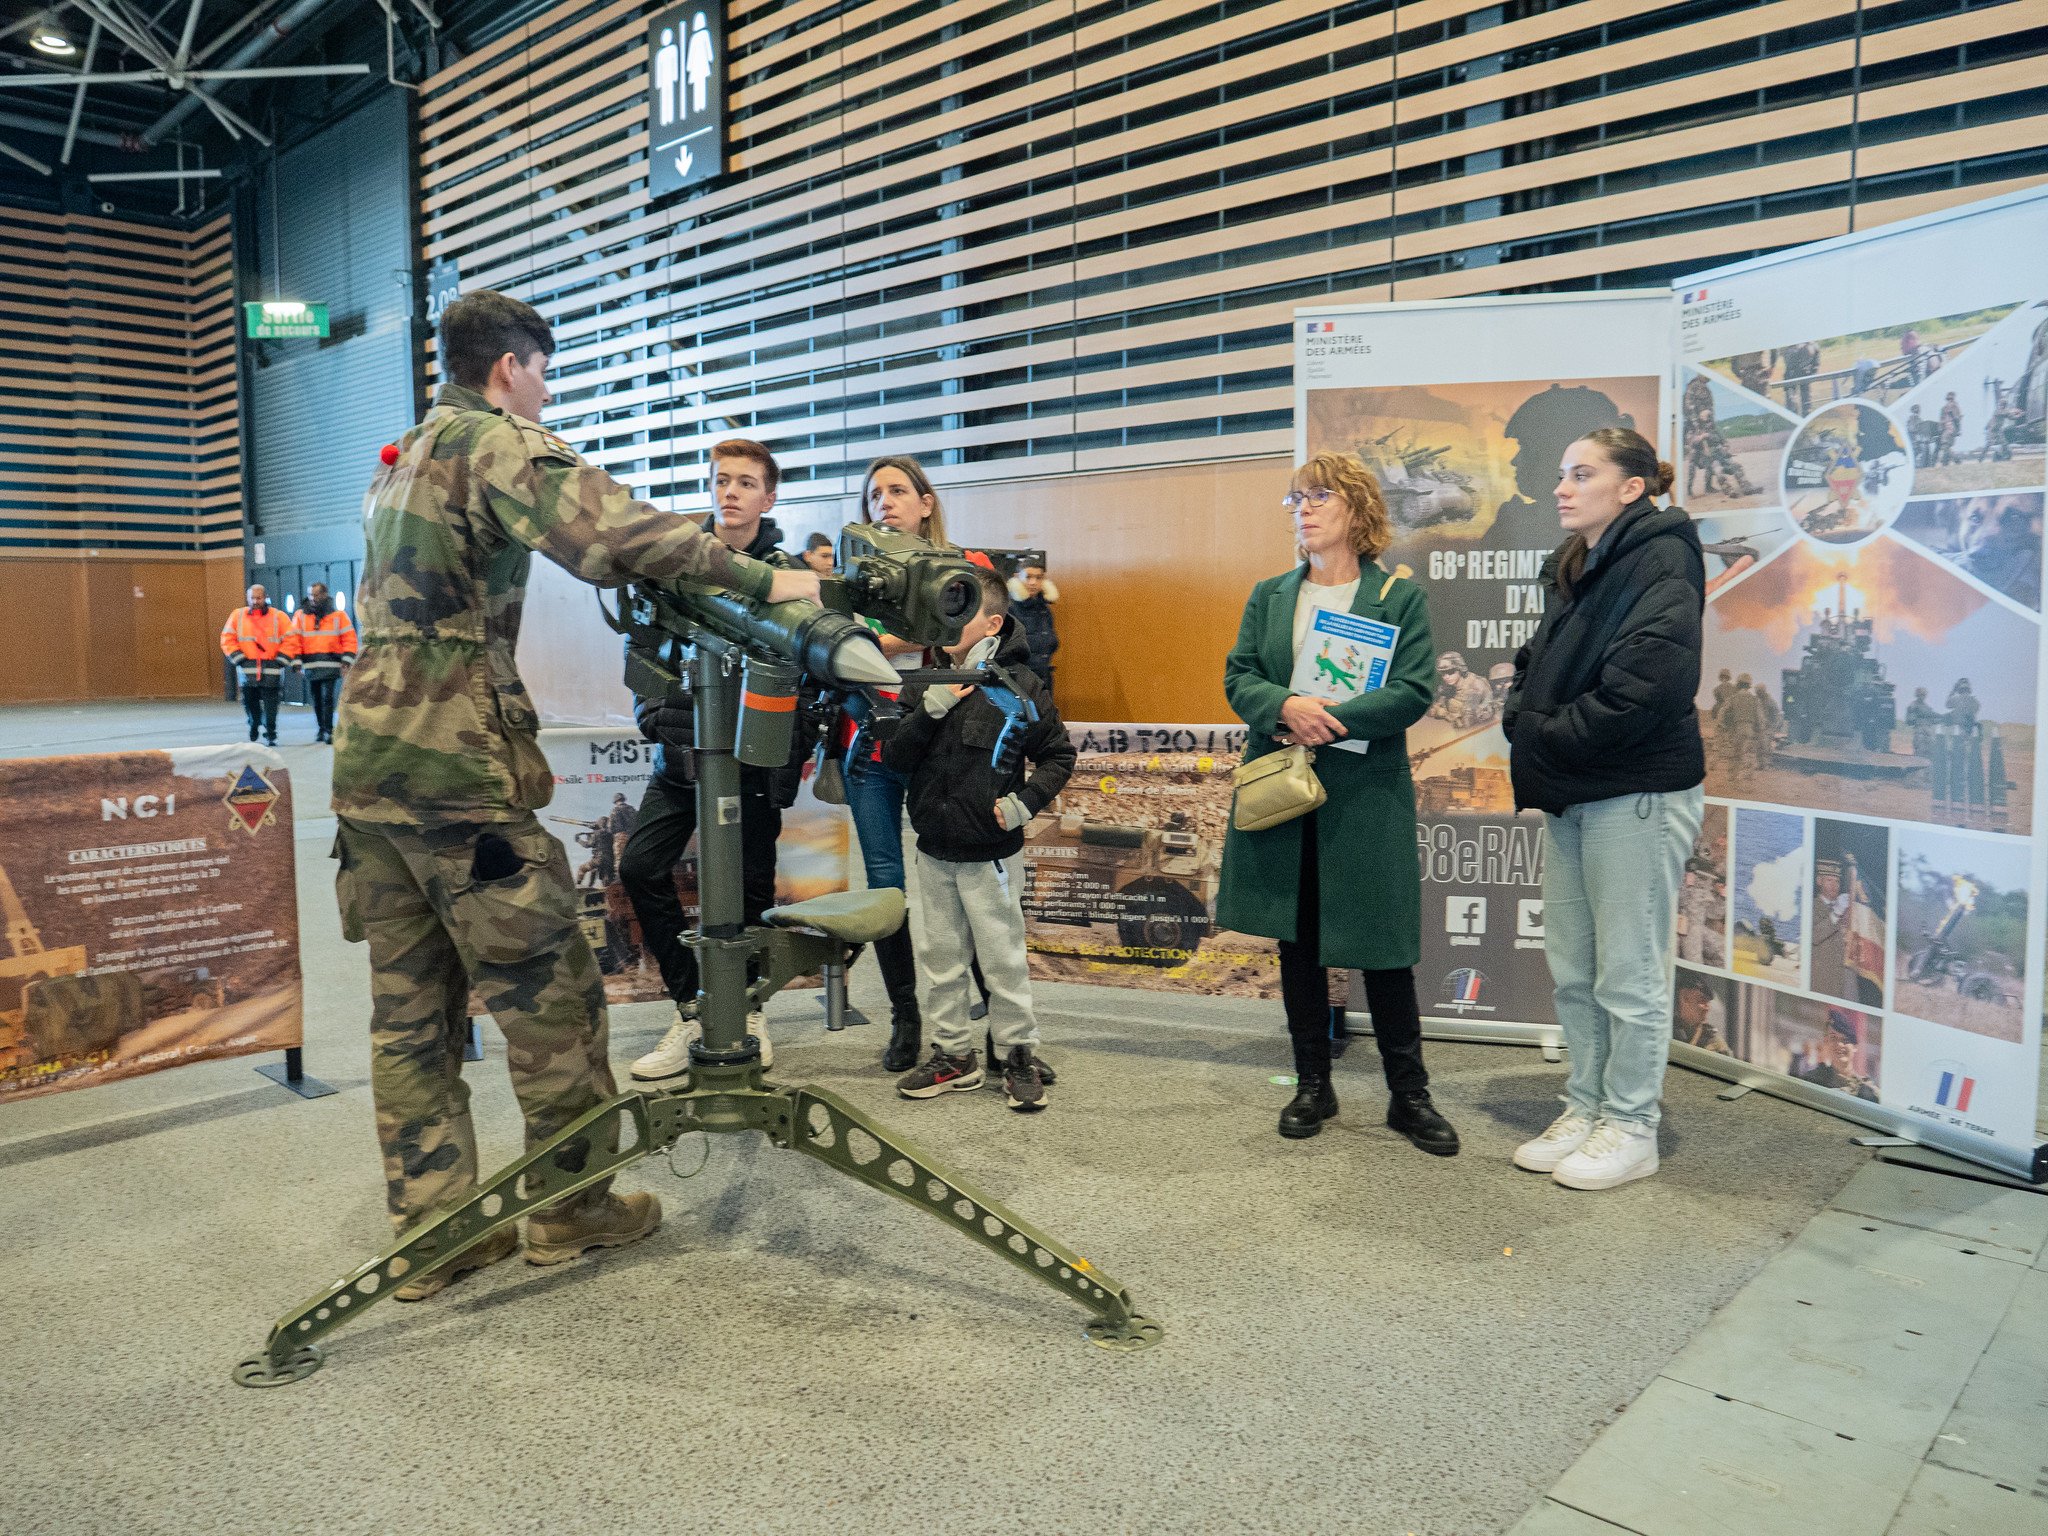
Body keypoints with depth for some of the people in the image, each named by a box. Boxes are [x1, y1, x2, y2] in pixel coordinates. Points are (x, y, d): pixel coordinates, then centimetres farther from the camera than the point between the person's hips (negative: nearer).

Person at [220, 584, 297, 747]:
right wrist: (239, 659, -4)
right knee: (249, 703, 8)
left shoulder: (279, 617, 2)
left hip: (271, 672, -2)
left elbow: (291, 640, -1)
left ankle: (270, 735, 3)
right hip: (247, 671, 2)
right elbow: (227, 640, 6)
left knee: (270, 707, -5)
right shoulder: (238, 616, 7)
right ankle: (255, 723, 36)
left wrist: (279, 660, -8)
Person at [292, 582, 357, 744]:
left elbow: (349, 638, 3)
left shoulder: (338, 615, 4)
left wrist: (347, 661, -5)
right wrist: (296, 661, -1)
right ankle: (320, 728, 21)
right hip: (310, 664, 3)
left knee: (327, 697, -10)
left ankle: (328, 731, -7)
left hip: (331, 664, -3)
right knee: (316, 699, 9)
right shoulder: (301, 615, 8)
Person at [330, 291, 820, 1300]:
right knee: (548, 990, 2)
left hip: (365, 758, 9)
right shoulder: (496, 441, -6)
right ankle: (573, 1209, 13)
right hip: (455, 765, -9)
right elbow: (604, 533, -24)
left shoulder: (401, 460, 23)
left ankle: (432, 1230, 17)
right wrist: (759, 579, -21)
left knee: (410, 1006, 10)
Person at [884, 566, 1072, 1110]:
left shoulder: (1018, 684, -9)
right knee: (940, 961, 13)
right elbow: (895, 759, -1)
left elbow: (1058, 754, -1)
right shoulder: (928, 686, 4)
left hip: (989, 855, -5)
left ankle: (1019, 1055, 19)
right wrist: (929, 711, -15)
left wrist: (1026, 801, -14)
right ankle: (953, 1055, 27)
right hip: (933, 852, 5)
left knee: (1003, 961, 3)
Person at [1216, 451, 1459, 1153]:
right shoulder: (1269, 596, 12)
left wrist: (1328, 719, -19)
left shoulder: (1400, 596, 1)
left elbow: (1415, 691, -9)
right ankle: (1313, 1086, 24)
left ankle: (1409, 1094, 16)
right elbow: (1238, 676, 4)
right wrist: (1287, 707, -17)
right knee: (1296, 940, 10)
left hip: (1367, 793, -3)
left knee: (1381, 946, 1)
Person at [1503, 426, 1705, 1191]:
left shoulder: (1660, 563, -11)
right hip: (1570, 797, 9)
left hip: (1637, 797, -9)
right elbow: (1534, 669, 17)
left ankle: (1631, 1129, 15)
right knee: (1572, 972, 14)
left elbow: (1644, 689, -23)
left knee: (1629, 976, 2)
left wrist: (1549, 741, -12)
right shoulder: (1576, 570, 16)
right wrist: (1525, 724, -4)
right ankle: (1586, 1111, 27)